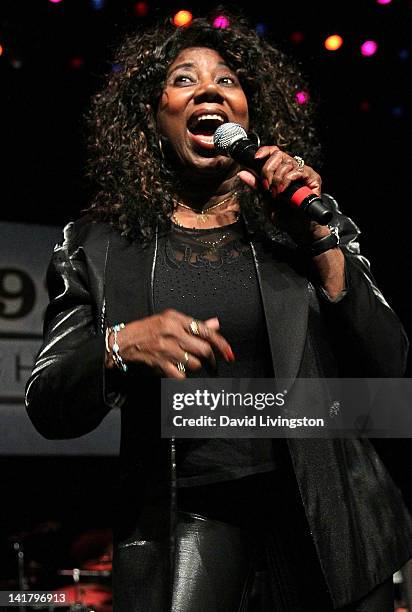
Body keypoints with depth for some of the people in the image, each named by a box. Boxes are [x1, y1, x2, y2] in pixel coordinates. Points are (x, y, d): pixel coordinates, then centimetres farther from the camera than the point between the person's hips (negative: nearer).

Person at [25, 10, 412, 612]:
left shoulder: (307, 221, 5)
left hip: (325, 511, 2)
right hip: (186, 514, -1)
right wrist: (119, 347, -19)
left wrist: (320, 243, -12)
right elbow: (49, 409, 1)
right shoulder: (103, 244, 3)